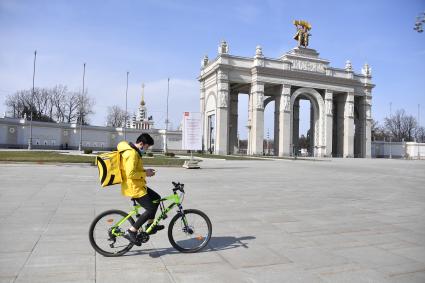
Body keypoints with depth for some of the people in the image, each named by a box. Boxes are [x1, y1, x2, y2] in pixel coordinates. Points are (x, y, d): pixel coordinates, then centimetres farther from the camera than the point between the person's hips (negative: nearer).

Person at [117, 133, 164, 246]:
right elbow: (130, 174, -28)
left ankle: (150, 225, 27)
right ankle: (131, 232, -3)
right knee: (150, 209, -10)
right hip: (133, 187, -11)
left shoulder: (133, 151, 13)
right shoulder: (132, 153, -21)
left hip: (137, 185, 11)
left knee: (156, 198, 18)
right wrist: (145, 174, -15)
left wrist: (145, 171, 9)